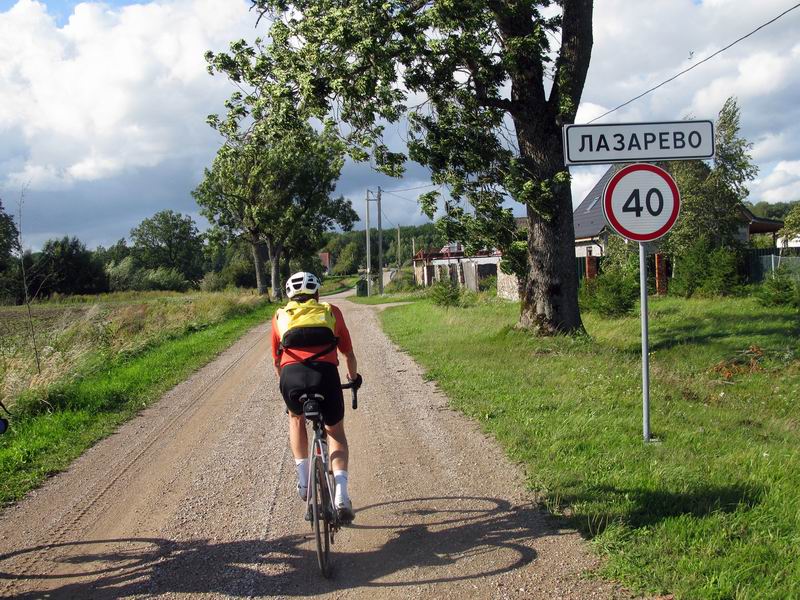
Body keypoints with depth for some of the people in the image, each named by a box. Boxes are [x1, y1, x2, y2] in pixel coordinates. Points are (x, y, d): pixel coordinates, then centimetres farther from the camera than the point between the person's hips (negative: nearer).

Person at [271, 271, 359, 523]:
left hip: (292, 376, 0)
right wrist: (354, 378, 53)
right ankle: (341, 495, 5)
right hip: (326, 375, 0)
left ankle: (303, 480, 25)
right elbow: (349, 354, 33)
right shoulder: (331, 311, 25)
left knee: (296, 418, 34)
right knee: (336, 432, 22)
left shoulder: (280, 316, 27)